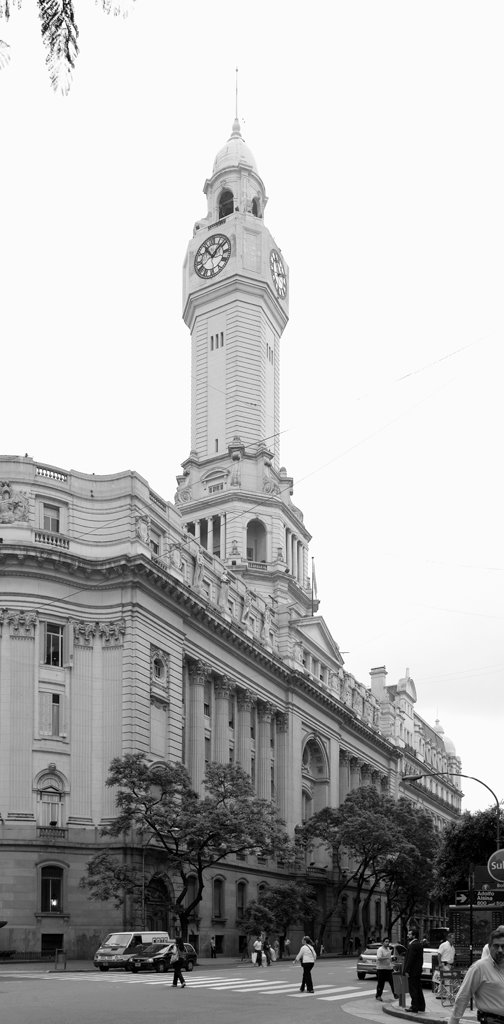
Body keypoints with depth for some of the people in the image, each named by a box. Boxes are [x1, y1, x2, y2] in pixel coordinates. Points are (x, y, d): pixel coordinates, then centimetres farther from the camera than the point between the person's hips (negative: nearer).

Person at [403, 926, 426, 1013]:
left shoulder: (413, 945, -18)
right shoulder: (419, 944, 14)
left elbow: (410, 959, -21)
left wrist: (407, 971, -17)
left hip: (412, 971, -10)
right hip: (418, 971, 10)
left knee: (413, 990, -4)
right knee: (418, 989, 14)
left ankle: (414, 1007, -1)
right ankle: (421, 1007, 20)